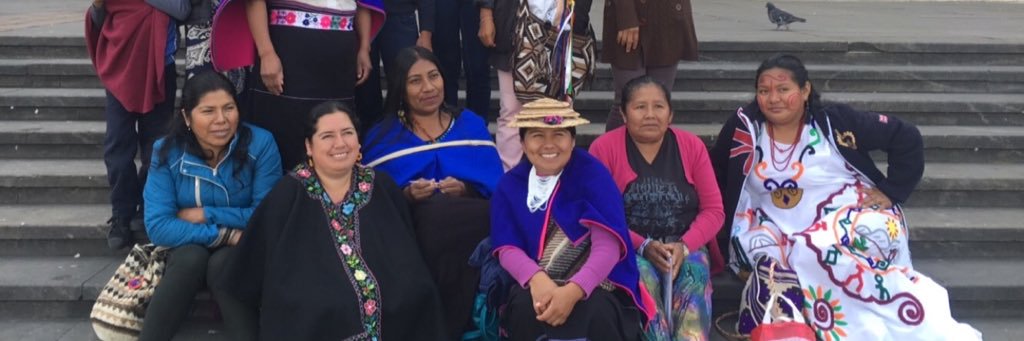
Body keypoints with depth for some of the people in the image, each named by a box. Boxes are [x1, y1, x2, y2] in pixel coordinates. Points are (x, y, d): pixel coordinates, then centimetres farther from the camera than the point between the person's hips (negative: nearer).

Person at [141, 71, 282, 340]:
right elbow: (158, 226, -18)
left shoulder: (260, 143, -16)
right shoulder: (167, 151, -12)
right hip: (189, 245, 1)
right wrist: (225, 234, -26)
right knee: (192, 259, -31)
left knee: (222, 264, -33)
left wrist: (205, 215, -17)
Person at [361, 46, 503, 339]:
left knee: (439, 214, -33)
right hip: (410, 233, -1)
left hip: (469, 226, 1)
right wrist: (406, 196, -14)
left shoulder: (471, 124, 16)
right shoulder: (382, 137, 12)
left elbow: (495, 190, 7)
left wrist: (464, 191, -13)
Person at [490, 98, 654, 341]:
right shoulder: (510, 184, 6)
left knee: (598, 314, -33)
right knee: (525, 306, -30)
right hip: (539, 283, 2)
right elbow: (507, 247, -3)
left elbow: (608, 245, -14)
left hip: (594, 283, -2)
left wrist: (573, 290, -30)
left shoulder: (593, 174, -4)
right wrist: (536, 279, -25)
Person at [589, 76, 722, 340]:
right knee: (642, 276, -34)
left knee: (694, 274, -31)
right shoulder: (604, 148, -2)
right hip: (628, 249, -1)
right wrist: (642, 246, -16)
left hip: (686, 246, 2)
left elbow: (713, 210, 4)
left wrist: (684, 246, -13)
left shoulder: (692, 145, 6)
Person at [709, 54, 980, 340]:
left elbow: (907, 139, 1)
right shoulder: (744, 126, 1)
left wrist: (890, 191, -3)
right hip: (781, 230, 2)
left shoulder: (834, 120, -4)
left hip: (851, 217, -2)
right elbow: (714, 175, 12)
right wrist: (728, 215, 1)